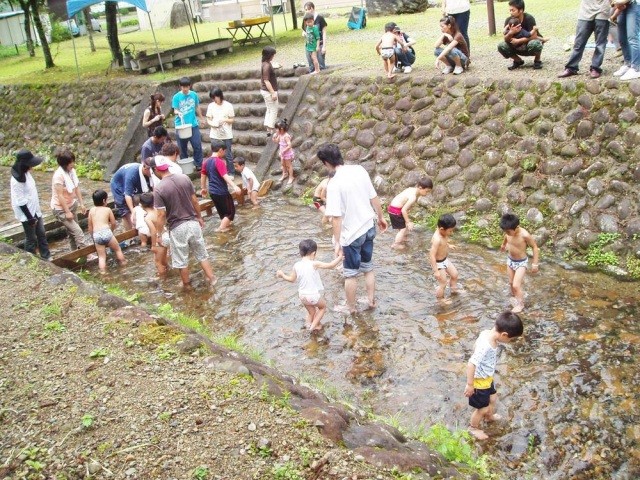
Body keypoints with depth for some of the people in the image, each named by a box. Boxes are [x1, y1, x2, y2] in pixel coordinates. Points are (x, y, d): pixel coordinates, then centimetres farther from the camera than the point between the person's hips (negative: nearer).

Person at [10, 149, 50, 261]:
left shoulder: (26, 173, 1)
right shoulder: (17, 180, -25)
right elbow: (21, 202, -22)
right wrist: (30, 218, -18)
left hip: (35, 211, 8)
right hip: (27, 215, -8)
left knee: (42, 235, 17)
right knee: (31, 239, 5)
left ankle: (46, 257, 29)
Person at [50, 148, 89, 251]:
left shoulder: (72, 171, -2)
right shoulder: (59, 175, -25)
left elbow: (77, 188, 7)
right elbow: (60, 196, -23)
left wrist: (81, 204, 7)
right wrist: (67, 212, -20)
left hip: (72, 205, 8)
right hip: (61, 209, -7)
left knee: (72, 231, 15)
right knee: (78, 231, -10)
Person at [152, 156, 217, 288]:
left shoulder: (159, 189, -17)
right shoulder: (184, 178, -4)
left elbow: (161, 215, -15)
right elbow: (195, 201, 4)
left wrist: (158, 234, -4)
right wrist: (199, 217, 18)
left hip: (177, 228, -4)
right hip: (193, 222, 4)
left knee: (181, 260, 16)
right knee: (201, 253, 19)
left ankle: (187, 285, 31)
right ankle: (212, 278, 25)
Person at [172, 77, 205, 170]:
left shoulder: (194, 95, 1)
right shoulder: (176, 97, -4)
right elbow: (175, 110, -4)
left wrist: (201, 118, 22)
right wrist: (178, 113, -26)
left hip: (193, 124, 1)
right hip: (181, 125, -1)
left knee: (197, 145, -3)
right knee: (182, 146, 9)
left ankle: (199, 165, 9)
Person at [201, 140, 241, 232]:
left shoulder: (206, 162, 6)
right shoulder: (219, 162, -18)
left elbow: (202, 176, 15)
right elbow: (225, 176, -30)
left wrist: (204, 188, 28)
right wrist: (234, 186, -40)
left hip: (212, 192, 8)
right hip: (222, 192, -8)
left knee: (221, 211, 25)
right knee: (231, 211, 6)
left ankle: (225, 224, 37)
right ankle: (221, 228, 0)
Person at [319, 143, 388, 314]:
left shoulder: (334, 184, -24)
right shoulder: (360, 170, -5)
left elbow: (337, 217, -23)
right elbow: (374, 197, 4)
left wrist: (337, 242, -15)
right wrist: (381, 217, 18)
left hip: (352, 234, -6)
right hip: (369, 227, 6)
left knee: (350, 273, 14)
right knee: (368, 267, 23)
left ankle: (351, 307, 30)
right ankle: (371, 300, 38)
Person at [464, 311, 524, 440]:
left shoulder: (487, 333, -14)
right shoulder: (485, 346, -39)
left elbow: (476, 346, 5)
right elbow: (471, 364, -38)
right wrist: (470, 385, -26)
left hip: (487, 378, 8)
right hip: (480, 381, -8)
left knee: (493, 398, 31)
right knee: (483, 408, 15)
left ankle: (489, 416, 60)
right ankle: (473, 427, 41)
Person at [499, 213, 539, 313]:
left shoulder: (525, 235, -30)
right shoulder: (509, 232, -14)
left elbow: (535, 247, -18)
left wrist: (535, 264, -16)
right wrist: (503, 244, 34)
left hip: (521, 262, -6)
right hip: (510, 260, 6)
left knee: (516, 285, -7)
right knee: (511, 283, 16)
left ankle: (520, 304, 16)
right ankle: (517, 297, 40)